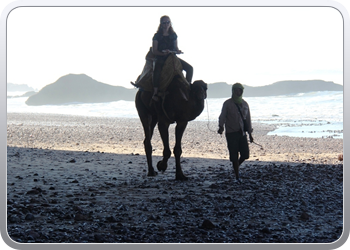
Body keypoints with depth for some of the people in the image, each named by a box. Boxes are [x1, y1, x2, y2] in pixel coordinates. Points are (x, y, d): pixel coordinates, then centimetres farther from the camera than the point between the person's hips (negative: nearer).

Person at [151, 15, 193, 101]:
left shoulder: (173, 35, 9)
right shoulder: (157, 36, -4)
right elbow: (154, 50, -7)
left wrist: (178, 51, -7)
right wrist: (163, 53, -24)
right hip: (160, 58, -5)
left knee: (189, 68, -8)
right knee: (156, 71, -37)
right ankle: (155, 93, -31)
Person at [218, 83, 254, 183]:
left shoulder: (244, 104, 12)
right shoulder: (227, 103, -1)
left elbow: (248, 119, 17)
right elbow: (222, 116, -9)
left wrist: (250, 133, 15)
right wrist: (221, 126, -28)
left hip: (242, 132, 4)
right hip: (231, 133, -4)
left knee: (245, 154, 0)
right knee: (234, 156, -4)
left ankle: (237, 166, 30)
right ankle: (237, 177, 5)